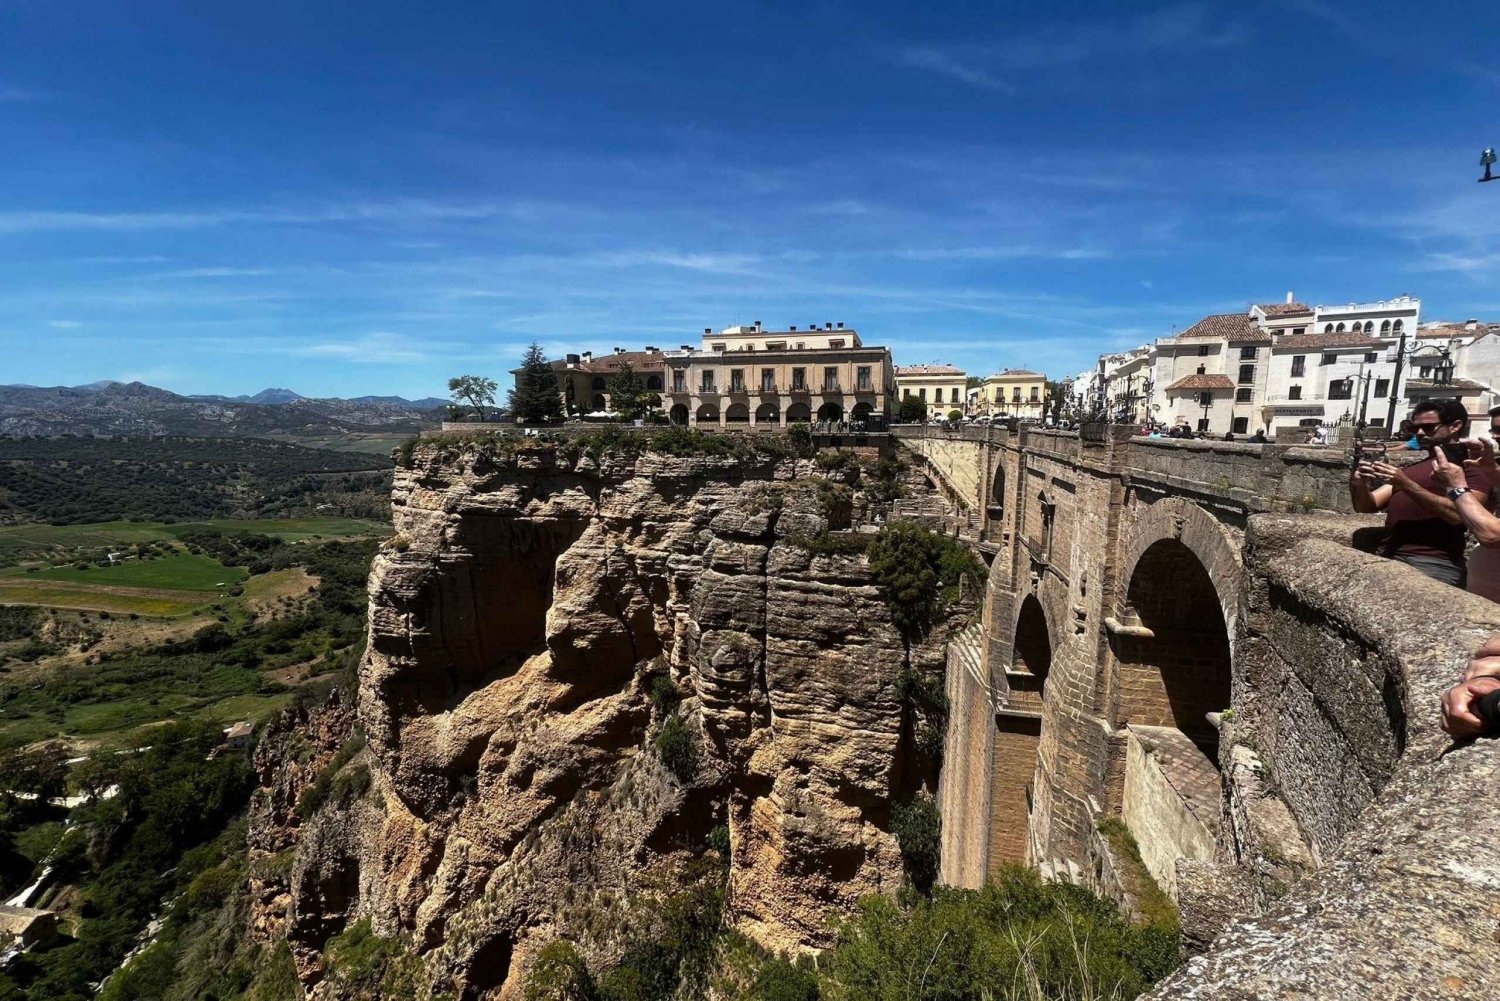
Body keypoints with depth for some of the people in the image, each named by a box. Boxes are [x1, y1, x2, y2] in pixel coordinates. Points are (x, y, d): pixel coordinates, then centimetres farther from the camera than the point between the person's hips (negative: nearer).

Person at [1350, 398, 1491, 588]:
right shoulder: (1407, 470, 24)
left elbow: (1456, 514, -9)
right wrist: (1360, 484, -7)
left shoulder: (1472, 466, 8)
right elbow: (1367, 506, 13)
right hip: (1387, 558, 5)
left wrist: (1406, 484, -15)